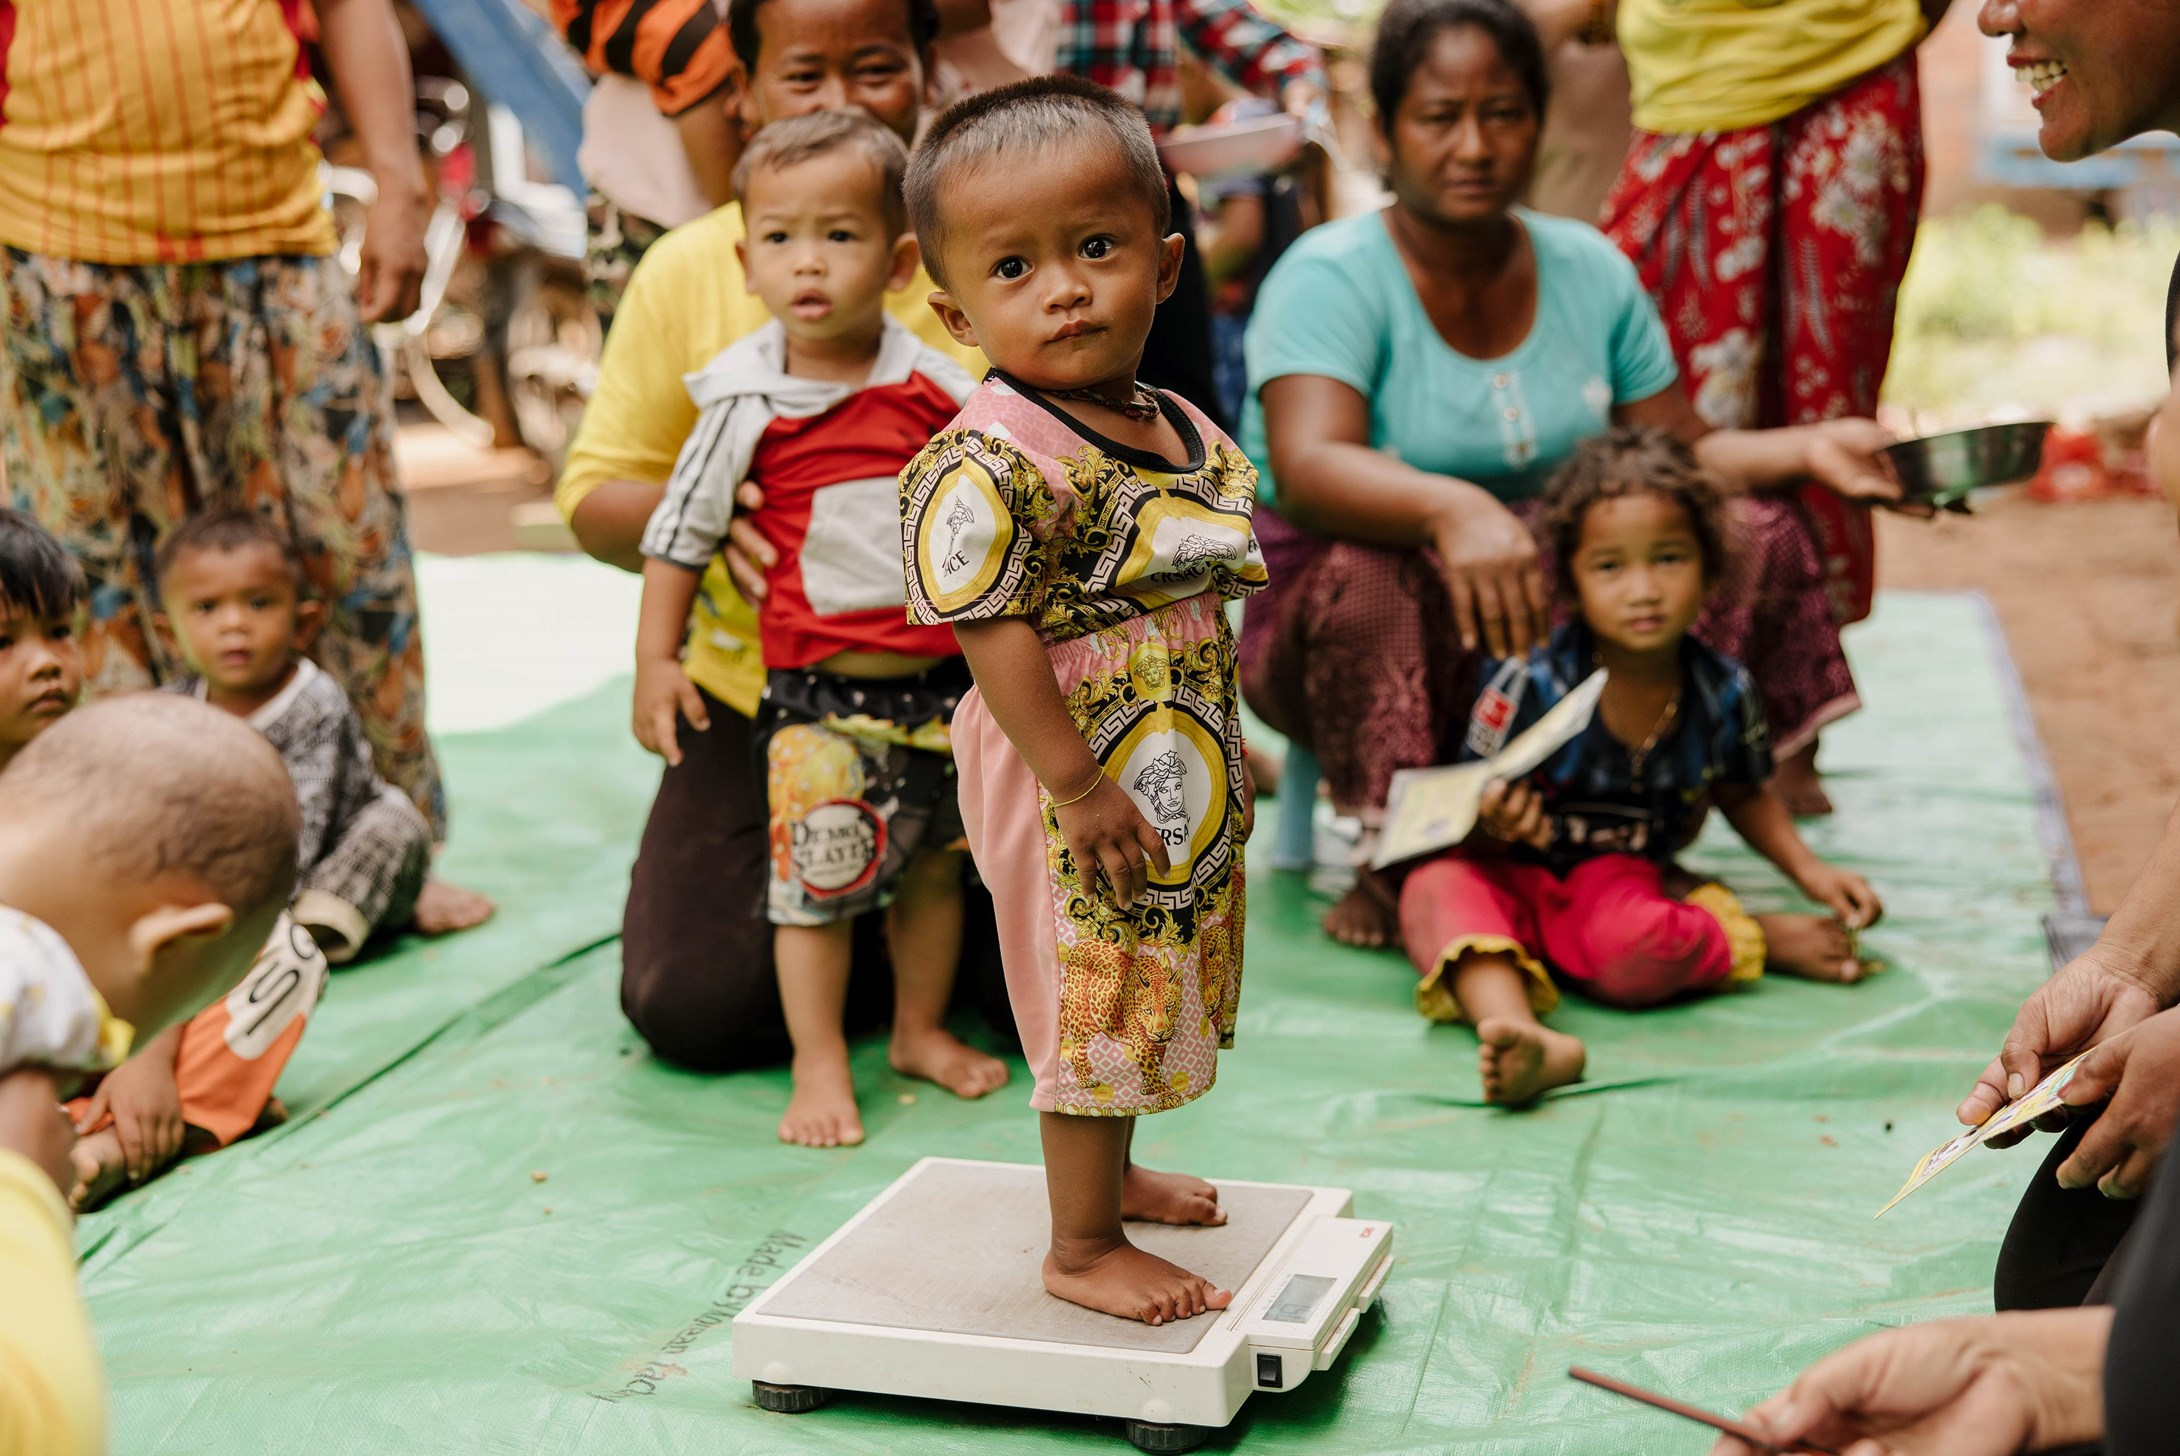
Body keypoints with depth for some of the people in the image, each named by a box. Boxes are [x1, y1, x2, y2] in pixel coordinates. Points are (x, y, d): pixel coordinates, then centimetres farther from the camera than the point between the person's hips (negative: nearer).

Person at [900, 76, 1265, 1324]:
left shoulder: (1184, 430, 5)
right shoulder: (993, 462, -23)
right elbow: (995, 635, -24)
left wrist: (1230, 753, 19)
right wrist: (1079, 783, -24)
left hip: (1182, 780, 9)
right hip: (1082, 791, -8)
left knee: (1155, 978, 23)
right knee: (1096, 999, 4)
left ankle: (1112, 1171, 45)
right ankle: (1084, 1247, 20)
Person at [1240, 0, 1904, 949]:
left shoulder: (1591, 271, 4)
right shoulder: (1330, 277, -15)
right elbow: (1309, 470, -32)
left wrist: (1809, 447, -13)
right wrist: (1453, 508, -51)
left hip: (1554, 615, 6)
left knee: (1753, 536, -10)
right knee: (1365, 572, -39)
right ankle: (1390, 865, -20)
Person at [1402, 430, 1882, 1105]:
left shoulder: (1724, 694, -6)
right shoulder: (1530, 685, -17)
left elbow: (1743, 795, 18)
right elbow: (1473, 826, -11)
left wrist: (1809, 870, 7)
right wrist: (1497, 824, -34)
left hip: (1629, 878, 1)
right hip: (1514, 874, -1)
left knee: (1633, 947, -37)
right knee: (1437, 889, -36)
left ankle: (1747, 935, -12)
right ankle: (1516, 1032, -47)